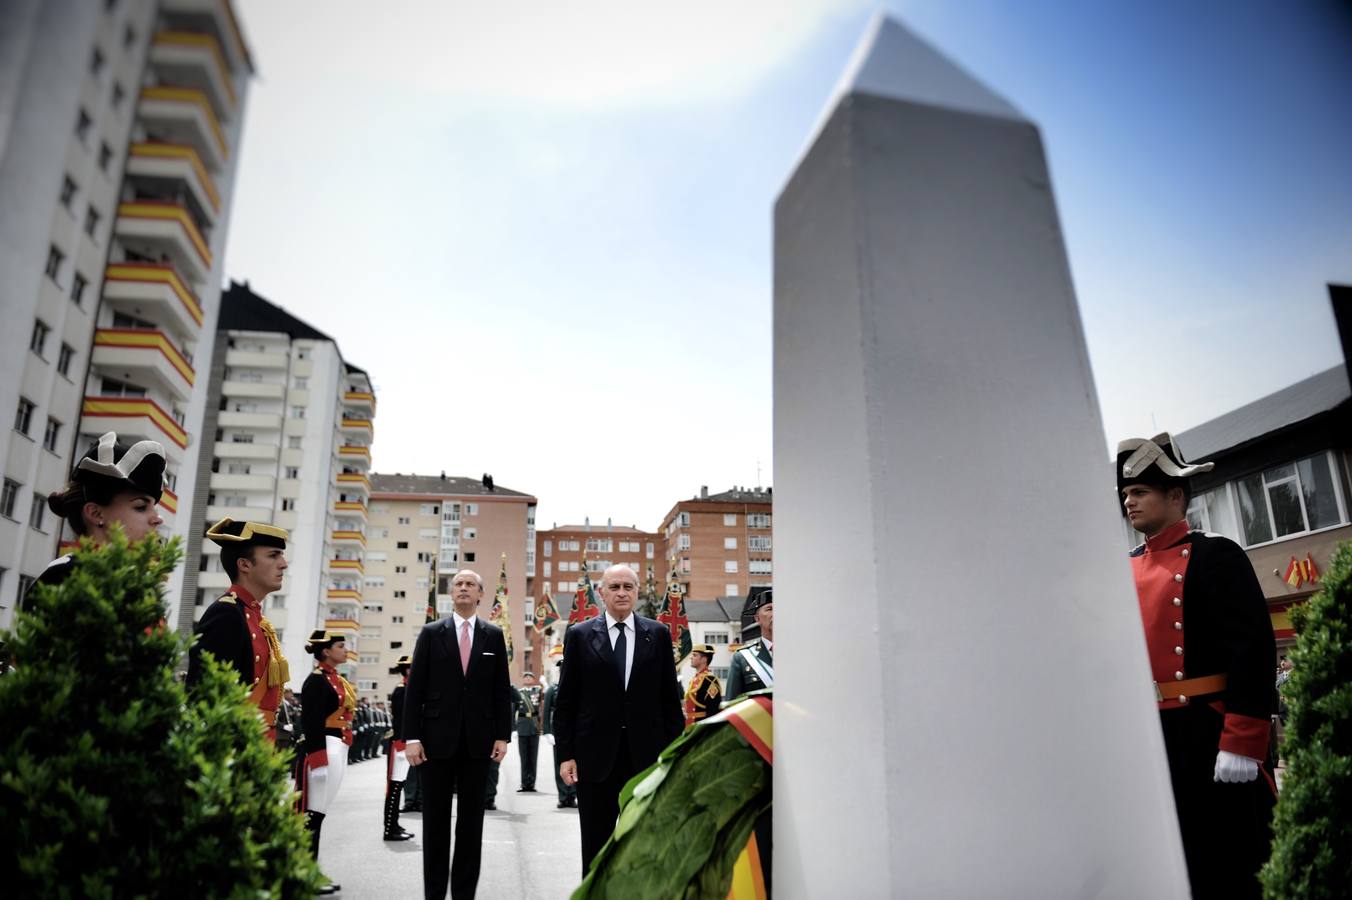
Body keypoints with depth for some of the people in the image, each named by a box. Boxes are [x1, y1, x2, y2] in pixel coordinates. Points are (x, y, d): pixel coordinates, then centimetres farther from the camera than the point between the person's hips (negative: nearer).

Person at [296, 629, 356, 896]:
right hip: (324, 750, -10)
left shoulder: (337, 679, 16)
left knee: (317, 813, 13)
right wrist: (319, 760, -22)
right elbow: (311, 724, -18)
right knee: (313, 814, -3)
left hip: (337, 751, 10)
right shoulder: (317, 680, -12)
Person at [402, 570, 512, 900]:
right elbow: (415, 688, 0)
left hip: (478, 739, 1)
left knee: (471, 819, 8)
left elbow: (501, 689, 5)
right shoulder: (431, 632, 3)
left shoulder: (494, 635, 5)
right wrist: (411, 737, -7)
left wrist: (502, 735, -1)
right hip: (437, 737, -1)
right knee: (435, 818, 7)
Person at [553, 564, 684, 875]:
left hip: (646, 755, 1)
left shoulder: (658, 634, 3)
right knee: (595, 845, 10)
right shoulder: (579, 634, 1)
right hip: (596, 755, 0)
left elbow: (670, 698, 4)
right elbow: (566, 700, 1)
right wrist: (565, 753, -3)